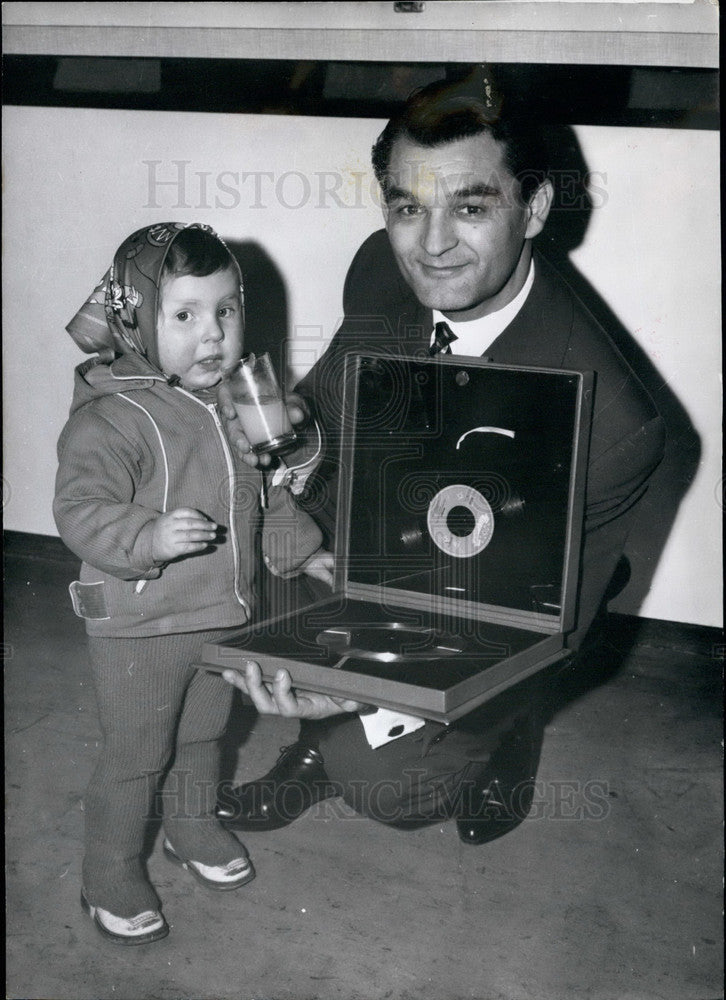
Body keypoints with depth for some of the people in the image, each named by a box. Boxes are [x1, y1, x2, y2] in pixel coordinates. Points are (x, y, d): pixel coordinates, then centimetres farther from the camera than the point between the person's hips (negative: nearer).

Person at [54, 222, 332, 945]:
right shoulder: (109, 420, -21)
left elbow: (264, 494, 18)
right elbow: (80, 511, -27)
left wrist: (304, 550, 18)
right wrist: (149, 538, -41)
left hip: (223, 615, 7)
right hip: (139, 627, -7)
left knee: (203, 735, 24)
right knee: (135, 756, 6)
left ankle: (193, 827, 48)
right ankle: (111, 874, 26)